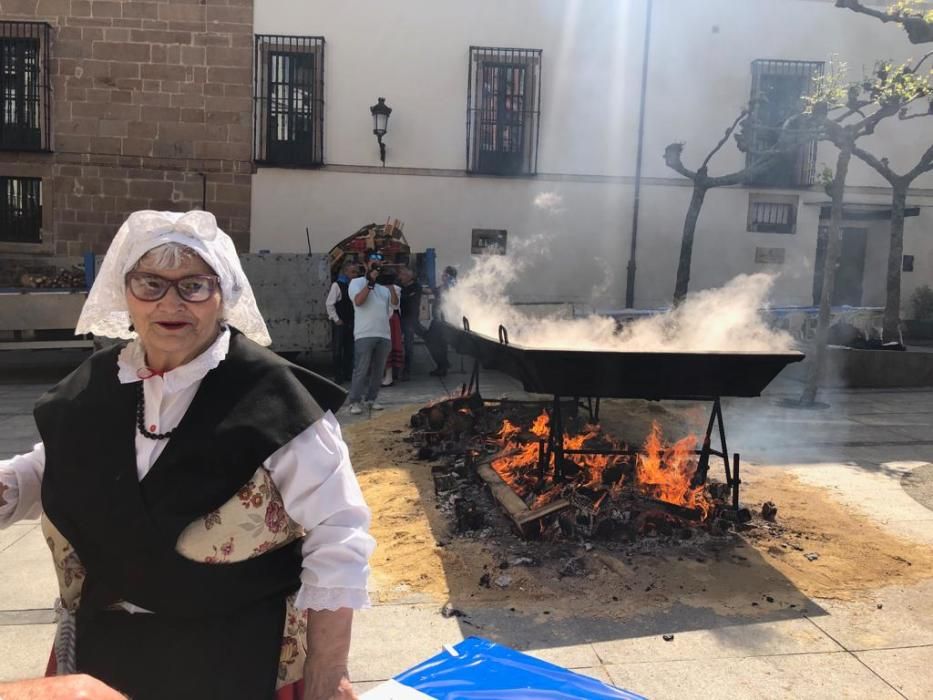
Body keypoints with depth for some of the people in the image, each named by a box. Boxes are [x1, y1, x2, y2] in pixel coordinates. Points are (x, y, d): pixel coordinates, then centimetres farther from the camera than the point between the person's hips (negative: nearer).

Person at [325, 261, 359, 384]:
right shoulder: (337, 285, -10)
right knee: (338, 350, 0)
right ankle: (338, 376, 6)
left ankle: (348, 374, 21)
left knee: (349, 350, 11)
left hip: (350, 322, 6)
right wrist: (336, 319, -11)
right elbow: (329, 303, -11)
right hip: (340, 323, -5)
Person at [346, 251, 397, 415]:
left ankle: (371, 398, 17)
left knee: (378, 370, 8)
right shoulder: (357, 282, 3)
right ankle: (355, 401, -2)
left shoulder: (384, 284, 16)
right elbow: (358, 301, -14)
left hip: (384, 334, 5)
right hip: (364, 334, -5)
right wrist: (370, 282, -15)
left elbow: (395, 302, 5)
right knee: (361, 369, -7)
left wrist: (391, 285, -9)